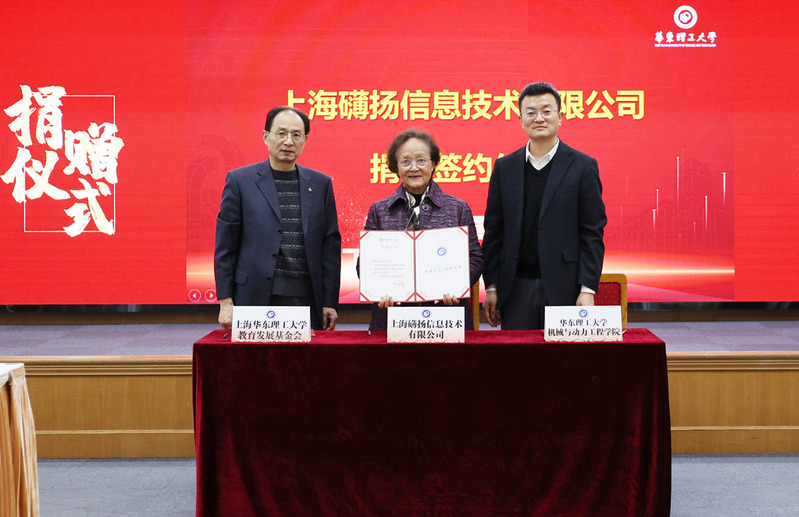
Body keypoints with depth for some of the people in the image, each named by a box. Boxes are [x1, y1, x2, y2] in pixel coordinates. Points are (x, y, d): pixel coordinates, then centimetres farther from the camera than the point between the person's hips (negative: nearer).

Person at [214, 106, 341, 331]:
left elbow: (331, 245, 10)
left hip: (307, 301, 2)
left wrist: (330, 303, 4)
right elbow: (225, 245, 3)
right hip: (255, 299, -2)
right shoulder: (240, 180, 4)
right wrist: (226, 302, -3)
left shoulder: (320, 184, 11)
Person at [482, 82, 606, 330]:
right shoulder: (504, 167, 9)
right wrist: (492, 287, 4)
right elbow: (493, 232, 10)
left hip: (564, 288, -2)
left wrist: (587, 289, -8)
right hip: (516, 288, 2)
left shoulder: (583, 166, 2)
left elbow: (592, 233, -1)